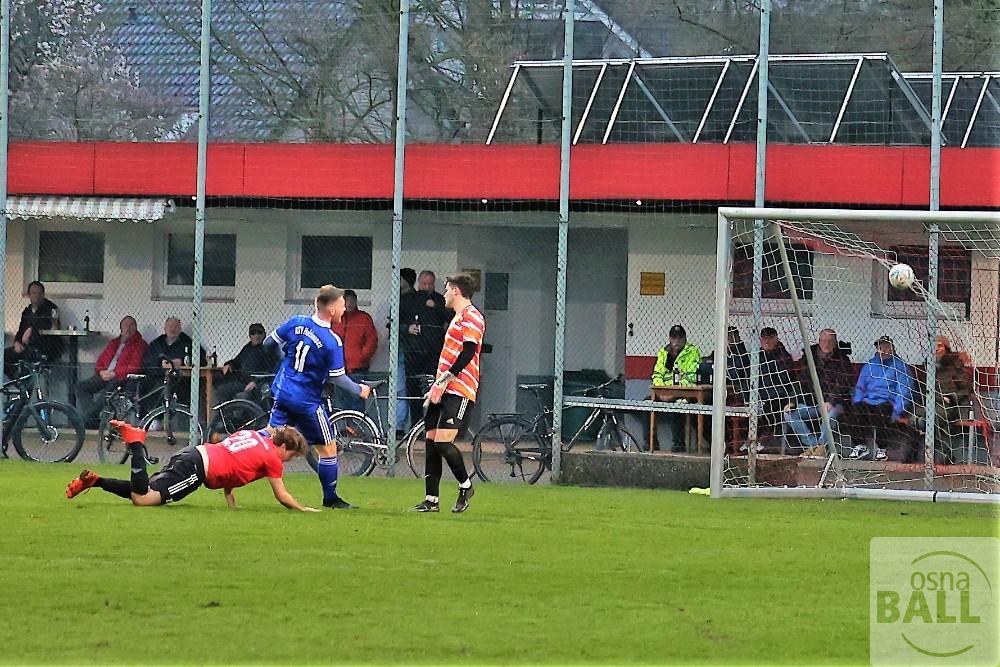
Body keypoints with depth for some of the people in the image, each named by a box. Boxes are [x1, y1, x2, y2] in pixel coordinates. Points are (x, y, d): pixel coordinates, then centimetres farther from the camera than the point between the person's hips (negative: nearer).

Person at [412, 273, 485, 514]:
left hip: (459, 391, -10)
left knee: (443, 442, -16)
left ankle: (465, 486, 3)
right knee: (431, 441, 5)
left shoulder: (471, 316, -9)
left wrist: (443, 380, -20)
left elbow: (468, 352, -19)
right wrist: (436, 387, 23)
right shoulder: (458, 317, 23)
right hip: (445, 390, 10)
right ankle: (431, 499, 6)